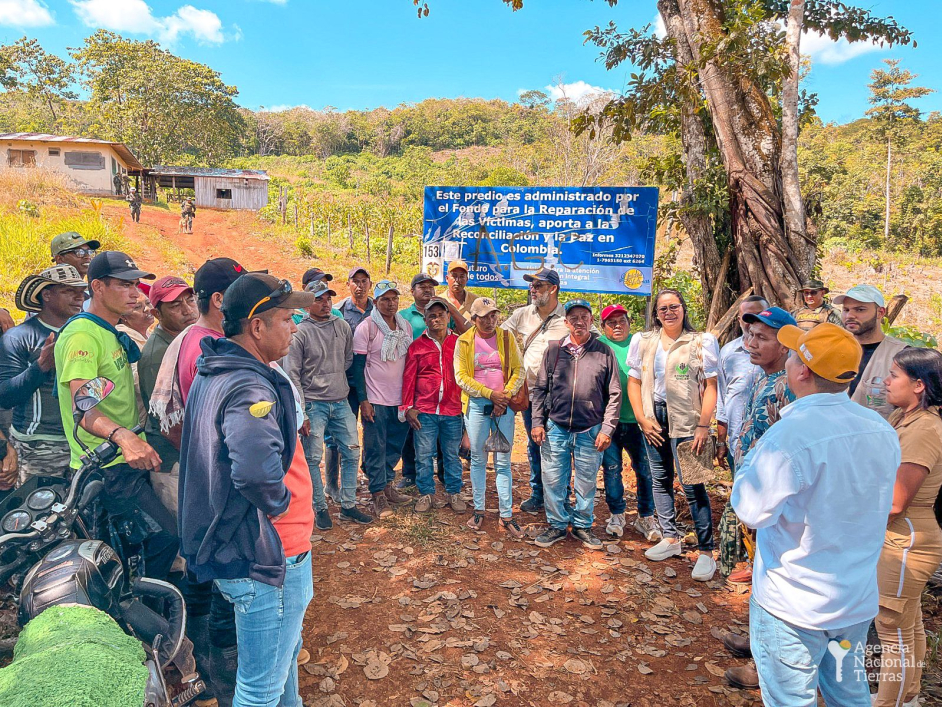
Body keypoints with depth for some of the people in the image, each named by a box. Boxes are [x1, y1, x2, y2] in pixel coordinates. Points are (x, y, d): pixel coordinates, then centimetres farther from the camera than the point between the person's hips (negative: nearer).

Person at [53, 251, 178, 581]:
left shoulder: (113, 334, 15)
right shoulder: (81, 334, -16)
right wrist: (122, 436, -43)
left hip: (129, 458, 10)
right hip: (105, 468, -10)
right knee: (166, 535, -12)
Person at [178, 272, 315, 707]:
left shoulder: (213, 373, 6)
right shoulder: (250, 387, -27)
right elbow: (256, 470, -45)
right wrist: (280, 502, -26)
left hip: (235, 547, 10)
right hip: (266, 559, -10)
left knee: (284, 653, 30)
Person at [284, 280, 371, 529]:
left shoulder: (342, 326, 4)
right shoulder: (300, 333, -8)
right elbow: (292, 376, -8)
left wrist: (334, 378, 10)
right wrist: (301, 414, -11)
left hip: (341, 403, 5)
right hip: (313, 404, -4)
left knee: (352, 454, 7)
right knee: (313, 459, 2)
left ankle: (348, 506, 21)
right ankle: (320, 508, 18)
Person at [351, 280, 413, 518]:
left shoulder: (406, 326, 8)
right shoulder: (366, 328, -8)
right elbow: (358, 367, -8)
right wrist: (363, 401, -12)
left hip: (400, 399, 5)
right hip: (375, 400, -5)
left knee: (395, 446, 12)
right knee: (375, 449, 1)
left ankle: (387, 485, 27)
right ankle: (378, 495, 9)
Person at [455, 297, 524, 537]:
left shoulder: (507, 338, 5)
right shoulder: (464, 341, 1)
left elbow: (519, 371, 3)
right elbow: (461, 377, -5)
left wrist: (505, 396, -11)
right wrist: (490, 394, -12)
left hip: (504, 405, 1)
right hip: (476, 405, 0)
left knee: (503, 462, 2)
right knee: (478, 459, 8)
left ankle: (507, 516, 7)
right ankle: (479, 510, 21)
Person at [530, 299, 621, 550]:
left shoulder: (604, 352, -1)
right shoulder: (554, 350, 3)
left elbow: (614, 394, 1)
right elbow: (540, 388, 8)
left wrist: (607, 429, -4)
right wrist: (537, 422, 1)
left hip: (590, 432, -1)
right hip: (556, 429, 1)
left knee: (586, 483, 10)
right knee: (553, 480, 6)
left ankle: (582, 525, 29)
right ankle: (557, 525, 24)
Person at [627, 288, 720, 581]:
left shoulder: (701, 342, -3)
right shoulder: (643, 341, 8)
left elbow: (711, 386, -6)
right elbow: (634, 381, 9)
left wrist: (703, 426, -13)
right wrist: (642, 419, 0)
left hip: (686, 421, -5)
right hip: (653, 418, 5)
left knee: (692, 485, -7)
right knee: (660, 479, 12)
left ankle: (706, 552, 3)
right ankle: (671, 538, 26)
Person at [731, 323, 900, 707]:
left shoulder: (790, 435, -28)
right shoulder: (882, 430, -4)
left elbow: (752, 510, -21)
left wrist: (754, 455, -7)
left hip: (794, 605, -6)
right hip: (859, 601, 7)